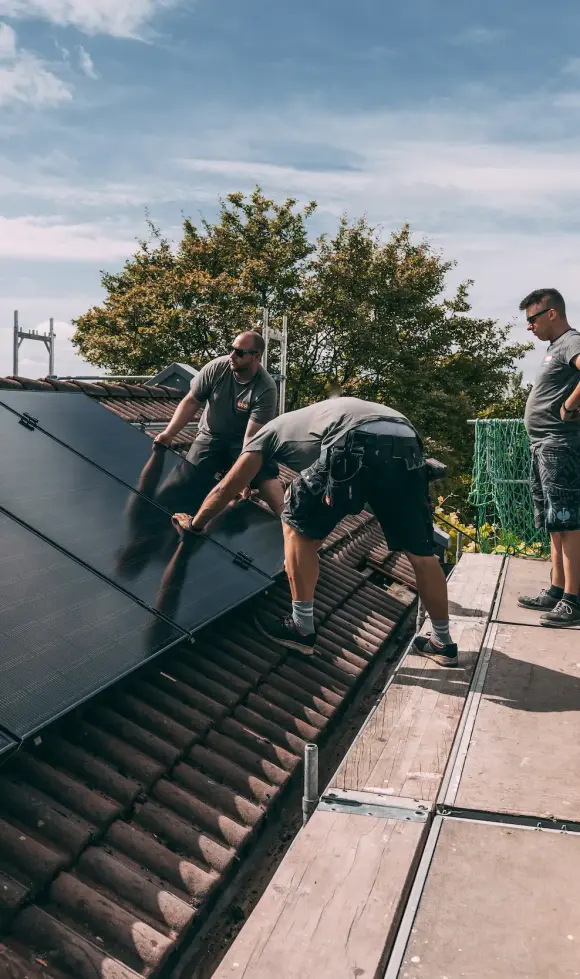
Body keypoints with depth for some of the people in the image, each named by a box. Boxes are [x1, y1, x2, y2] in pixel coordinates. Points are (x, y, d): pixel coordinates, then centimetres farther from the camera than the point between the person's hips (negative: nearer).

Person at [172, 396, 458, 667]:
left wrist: (195, 524, 46)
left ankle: (302, 629, 17)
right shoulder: (314, 417, 45)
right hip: (406, 441, 7)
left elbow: (226, 489, 31)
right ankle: (443, 643, 31)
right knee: (420, 552, 18)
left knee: (297, 526, 13)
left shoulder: (270, 432, 29)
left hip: (357, 442, -7)